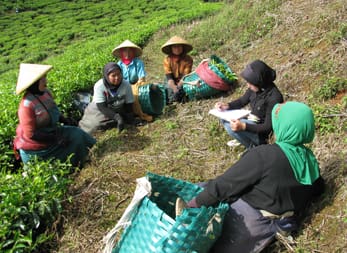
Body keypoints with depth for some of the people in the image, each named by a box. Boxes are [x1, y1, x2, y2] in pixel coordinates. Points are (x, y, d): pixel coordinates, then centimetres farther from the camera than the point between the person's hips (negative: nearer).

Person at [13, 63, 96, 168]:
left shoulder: (46, 93, -7)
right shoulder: (27, 105, -28)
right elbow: (31, 134, -24)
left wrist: (65, 120, -3)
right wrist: (55, 138, -21)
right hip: (36, 147, -7)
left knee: (77, 135, -2)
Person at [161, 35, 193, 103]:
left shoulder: (188, 59, -5)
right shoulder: (167, 59, -1)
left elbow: (186, 75, -12)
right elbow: (168, 76, -9)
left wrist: (179, 85, -28)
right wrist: (174, 87, -26)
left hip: (183, 81, -1)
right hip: (173, 82, 2)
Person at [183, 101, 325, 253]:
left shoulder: (264, 155, -24)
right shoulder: (310, 159, -2)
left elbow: (226, 184, -20)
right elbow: (318, 188, 18)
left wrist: (193, 204, -11)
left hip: (251, 221, -8)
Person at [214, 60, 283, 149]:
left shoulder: (274, 97, -29)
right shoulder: (256, 87, -8)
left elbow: (268, 127, -28)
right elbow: (242, 101, 9)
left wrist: (243, 126, -39)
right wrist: (227, 105, -11)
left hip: (262, 133, -8)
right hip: (252, 121, 8)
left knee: (231, 125, -26)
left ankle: (254, 147, -5)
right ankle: (243, 139, 12)